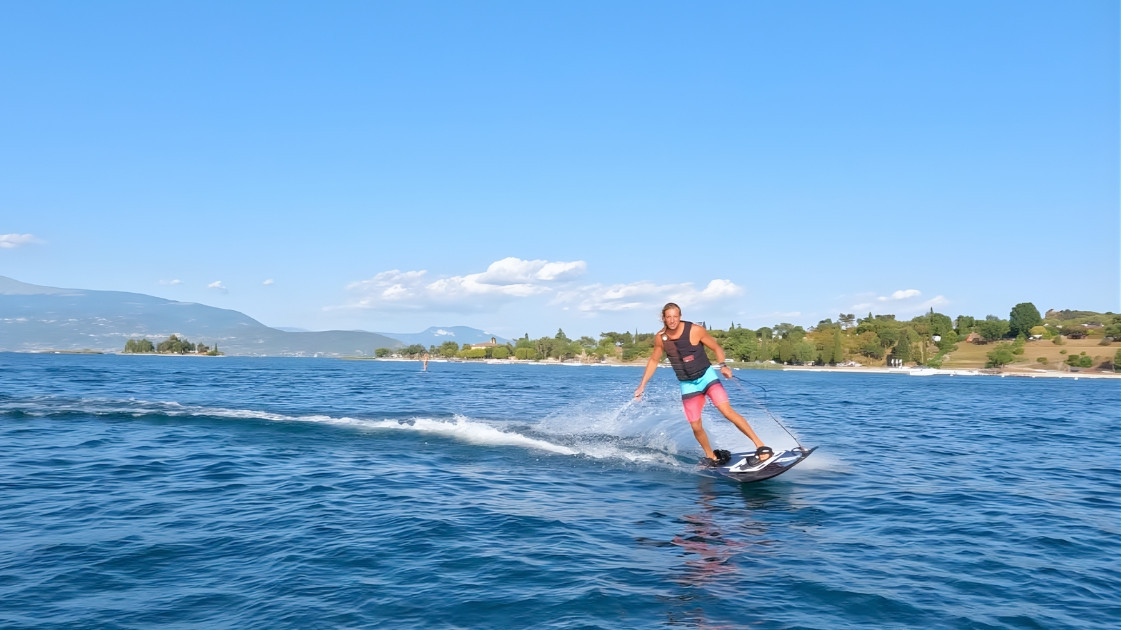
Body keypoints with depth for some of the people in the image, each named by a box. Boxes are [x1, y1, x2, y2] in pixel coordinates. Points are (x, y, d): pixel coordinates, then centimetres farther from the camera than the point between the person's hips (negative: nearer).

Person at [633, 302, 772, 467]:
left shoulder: (695, 330, -15)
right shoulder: (660, 337, -6)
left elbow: (717, 348, -3)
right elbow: (654, 360, 11)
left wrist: (722, 365, -21)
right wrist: (642, 385, 9)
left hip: (707, 376, -3)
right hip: (688, 384, 3)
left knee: (727, 411, -20)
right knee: (696, 427, 0)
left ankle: (760, 446, -16)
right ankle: (712, 457, 23)